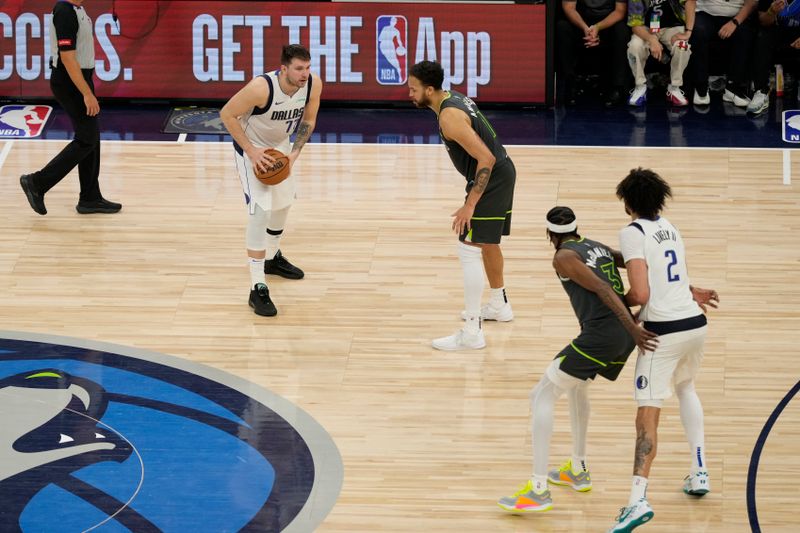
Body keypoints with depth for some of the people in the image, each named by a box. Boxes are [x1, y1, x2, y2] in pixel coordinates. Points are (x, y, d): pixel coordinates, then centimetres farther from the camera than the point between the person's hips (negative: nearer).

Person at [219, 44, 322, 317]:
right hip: (252, 147, -7)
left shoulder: (313, 84, -21)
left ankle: (272, 257, 50)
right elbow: (227, 114, -25)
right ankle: (257, 289, -15)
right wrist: (251, 151, -26)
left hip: (279, 144, 7)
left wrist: (294, 152, -14)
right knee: (260, 209, -17)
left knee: (283, 202, 22)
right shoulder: (261, 87, -37)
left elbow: (308, 120, -2)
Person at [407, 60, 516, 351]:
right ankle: (499, 305, 46)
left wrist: (470, 205, -27)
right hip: (502, 172, 10)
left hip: (492, 178, -10)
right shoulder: (455, 98, 7)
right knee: (487, 241, 27)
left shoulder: (449, 117, -24)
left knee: (469, 249, -10)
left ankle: (471, 333, -11)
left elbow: (486, 158, -28)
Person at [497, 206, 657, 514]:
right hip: (624, 338, 8)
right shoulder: (599, 248, 20)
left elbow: (602, 289, -14)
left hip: (600, 335, -8)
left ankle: (538, 491, -6)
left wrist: (632, 327, -20)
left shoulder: (564, 257, -3)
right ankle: (578, 471, 40)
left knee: (542, 396, 1)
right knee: (577, 384, 34)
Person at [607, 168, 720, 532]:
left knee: (648, 413, -9)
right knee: (686, 386, 33)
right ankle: (699, 472, 32)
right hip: (695, 323, 7)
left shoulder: (633, 233, -11)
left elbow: (640, 294, -16)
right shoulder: (668, 228, 13)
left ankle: (638, 498, -23)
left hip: (664, 331, -7)